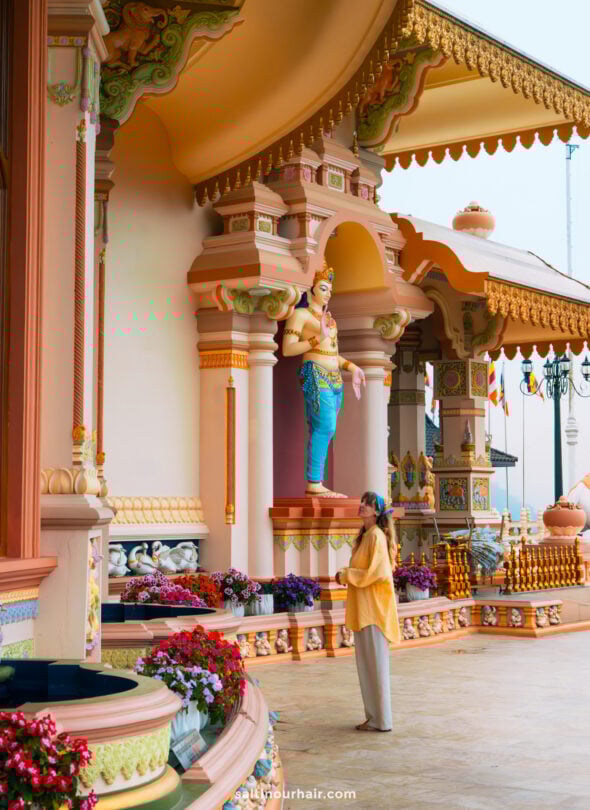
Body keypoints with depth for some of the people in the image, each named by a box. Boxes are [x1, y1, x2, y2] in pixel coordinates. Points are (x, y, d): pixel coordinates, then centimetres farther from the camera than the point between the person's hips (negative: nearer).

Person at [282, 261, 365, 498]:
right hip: (315, 376, -8)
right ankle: (314, 483, -20)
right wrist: (317, 339, -16)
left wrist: (351, 367, 14)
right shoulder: (300, 314, 1)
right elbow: (287, 349, -6)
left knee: (323, 431, 1)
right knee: (325, 426, -20)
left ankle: (316, 484, -2)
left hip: (334, 379, 8)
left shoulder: (327, 317, 24)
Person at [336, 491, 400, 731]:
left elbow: (376, 572, -20)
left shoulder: (376, 536, -14)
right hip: (362, 608, 10)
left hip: (373, 607, -10)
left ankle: (381, 720, 1)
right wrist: (346, 575, 6)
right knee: (367, 664, 13)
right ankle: (375, 716, 19)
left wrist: (346, 575, -11)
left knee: (375, 662, -4)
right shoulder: (365, 535, 15)